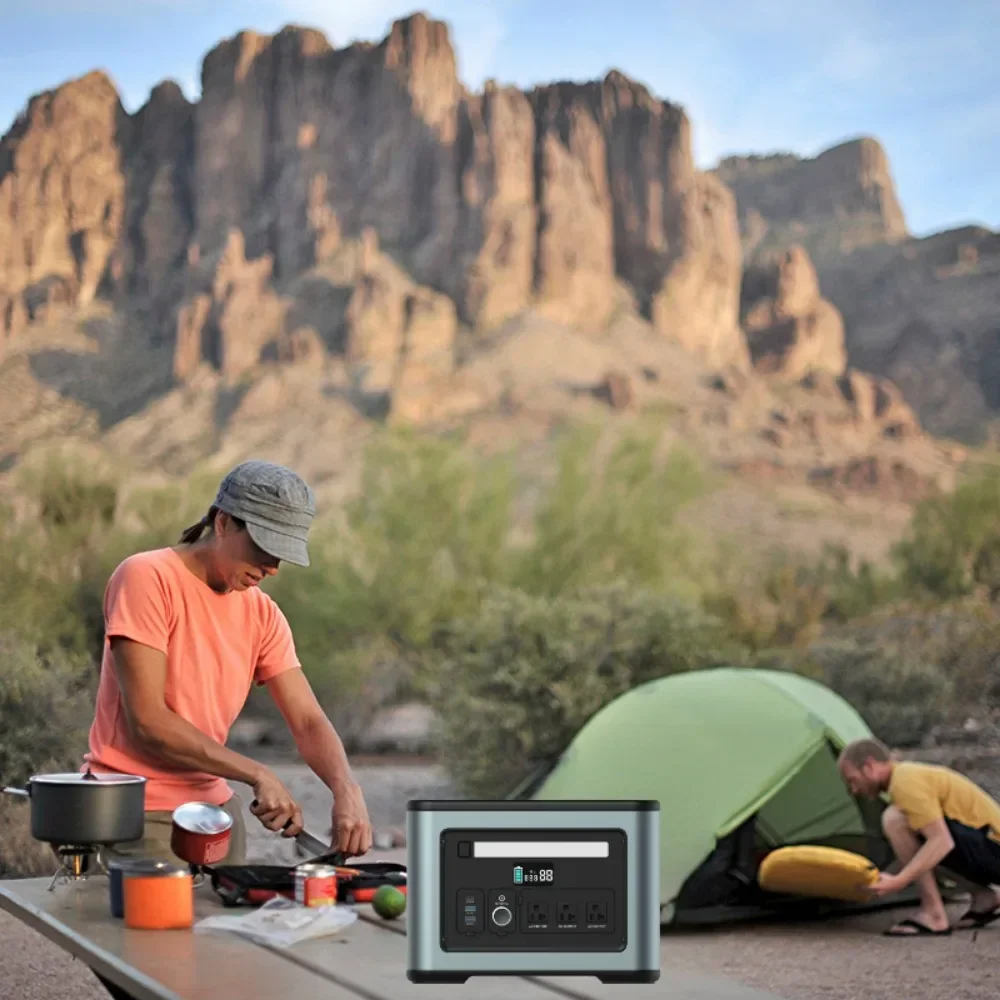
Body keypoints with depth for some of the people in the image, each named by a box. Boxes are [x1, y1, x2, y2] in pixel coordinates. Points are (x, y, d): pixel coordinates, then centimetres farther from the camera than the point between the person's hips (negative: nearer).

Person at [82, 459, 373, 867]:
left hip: (216, 804, 6)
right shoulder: (148, 578, -13)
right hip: (139, 811, -6)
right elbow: (146, 721, -19)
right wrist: (257, 775, -20)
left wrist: (346, 790, -20)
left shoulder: (263, 615, 5)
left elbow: (308, 721, 1)